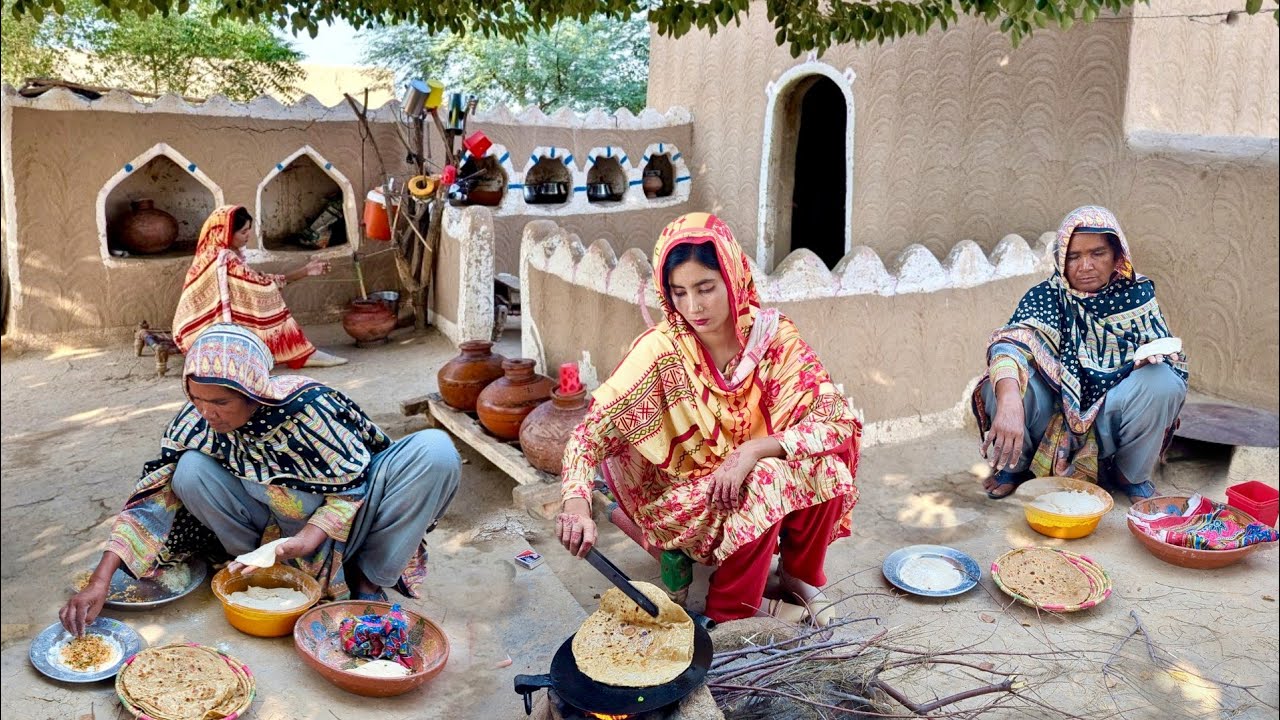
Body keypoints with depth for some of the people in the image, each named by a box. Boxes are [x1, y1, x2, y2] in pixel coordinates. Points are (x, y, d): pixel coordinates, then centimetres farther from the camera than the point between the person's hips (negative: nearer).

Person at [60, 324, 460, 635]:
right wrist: (99, 581, -24)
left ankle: (368, 577, -11)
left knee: (436, 451, -29)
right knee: (191, 472, -22)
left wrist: (305, 540, -34)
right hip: (281, 523, 3)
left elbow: (352, 486, -20)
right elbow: (154, 494, -16)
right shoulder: (197, 421, -18)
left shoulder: (309, 408, -29)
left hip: (347, 515, -2)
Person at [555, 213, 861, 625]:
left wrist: (755, 450, -32)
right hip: (682, 505, -2)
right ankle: (731, 612, -8)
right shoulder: (660, 350, -19)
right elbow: (591, 433, -23)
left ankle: (799, 577, 2)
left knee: (825, 467, -24)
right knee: (764, 482, -30)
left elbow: (837, 422, -18)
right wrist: (577, 506, -41)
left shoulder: (775, 338, -13)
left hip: (753, 485, 3)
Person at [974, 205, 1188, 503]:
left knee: (1164, 382, -26)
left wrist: (1153, 357, -26)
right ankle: (1014, 465, 0)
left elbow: (1173, 359, 1)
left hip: (1110, 420, 2)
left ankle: (1131, 476, 0)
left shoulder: (1137, 294, -1)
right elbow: (1010, 343, -28)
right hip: (1053, 419, -1)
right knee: (1003, 382, -29)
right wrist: (1009, 403, -49)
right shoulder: (1045, 297, -9)